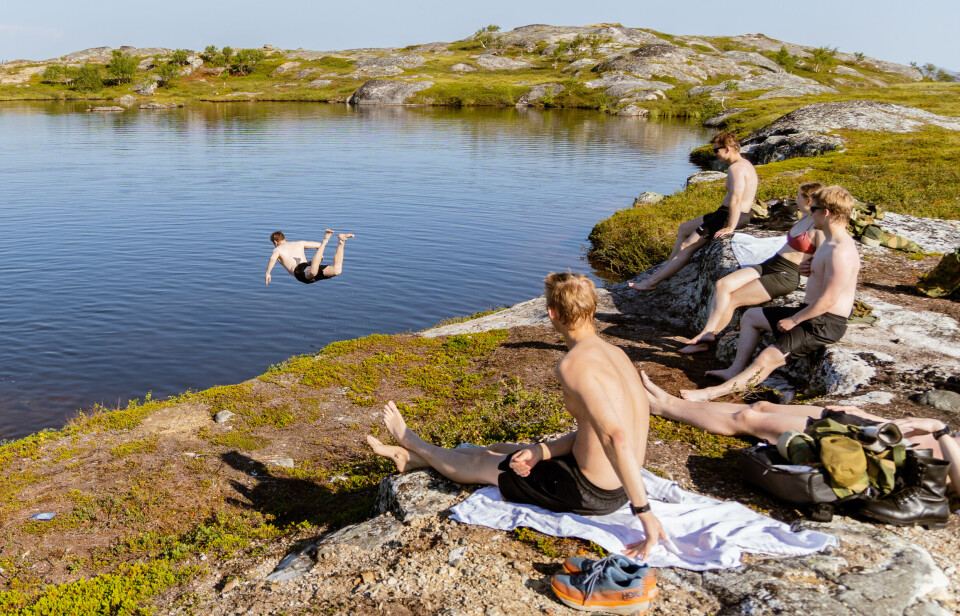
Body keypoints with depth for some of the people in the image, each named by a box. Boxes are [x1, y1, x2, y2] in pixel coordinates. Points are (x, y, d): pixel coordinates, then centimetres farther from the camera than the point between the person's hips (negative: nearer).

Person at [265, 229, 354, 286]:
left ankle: (325, 241, -45)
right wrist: (321, 256, 54)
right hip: (308, 265, 5)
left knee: (312, 272, -42)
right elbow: (319, 245, 36)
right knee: (336, 270, -15)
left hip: (300, 271, -5)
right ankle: (341, 242, -28)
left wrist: (268, 273, 2)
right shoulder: (299, 243, 36)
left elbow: (273, 259, -6)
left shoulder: (277, 250, 20)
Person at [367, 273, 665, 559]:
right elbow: (593, 430, 6)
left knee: (480, 465, 17)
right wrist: (540, 451, -5)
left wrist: (644, 512, -34)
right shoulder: (613, 353, 3)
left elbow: (615, 437, -38)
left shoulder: (574, 364, -27)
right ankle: (412, 457, 45)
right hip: (615, 487, 8)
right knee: (498, 449, 24)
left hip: (588, 493, -8)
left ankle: (410, 442, 44)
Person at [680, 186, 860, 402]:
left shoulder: (841, 252, -25)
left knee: (766, 359, -20)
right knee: (750, 316, 18)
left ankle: (714, 392, -25)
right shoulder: (830, 242, 10)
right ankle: (736, 370, 14)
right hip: (810, 312, 11)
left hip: (825, 324, -11)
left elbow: (828, 300, -27)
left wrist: (793, 320, -18)